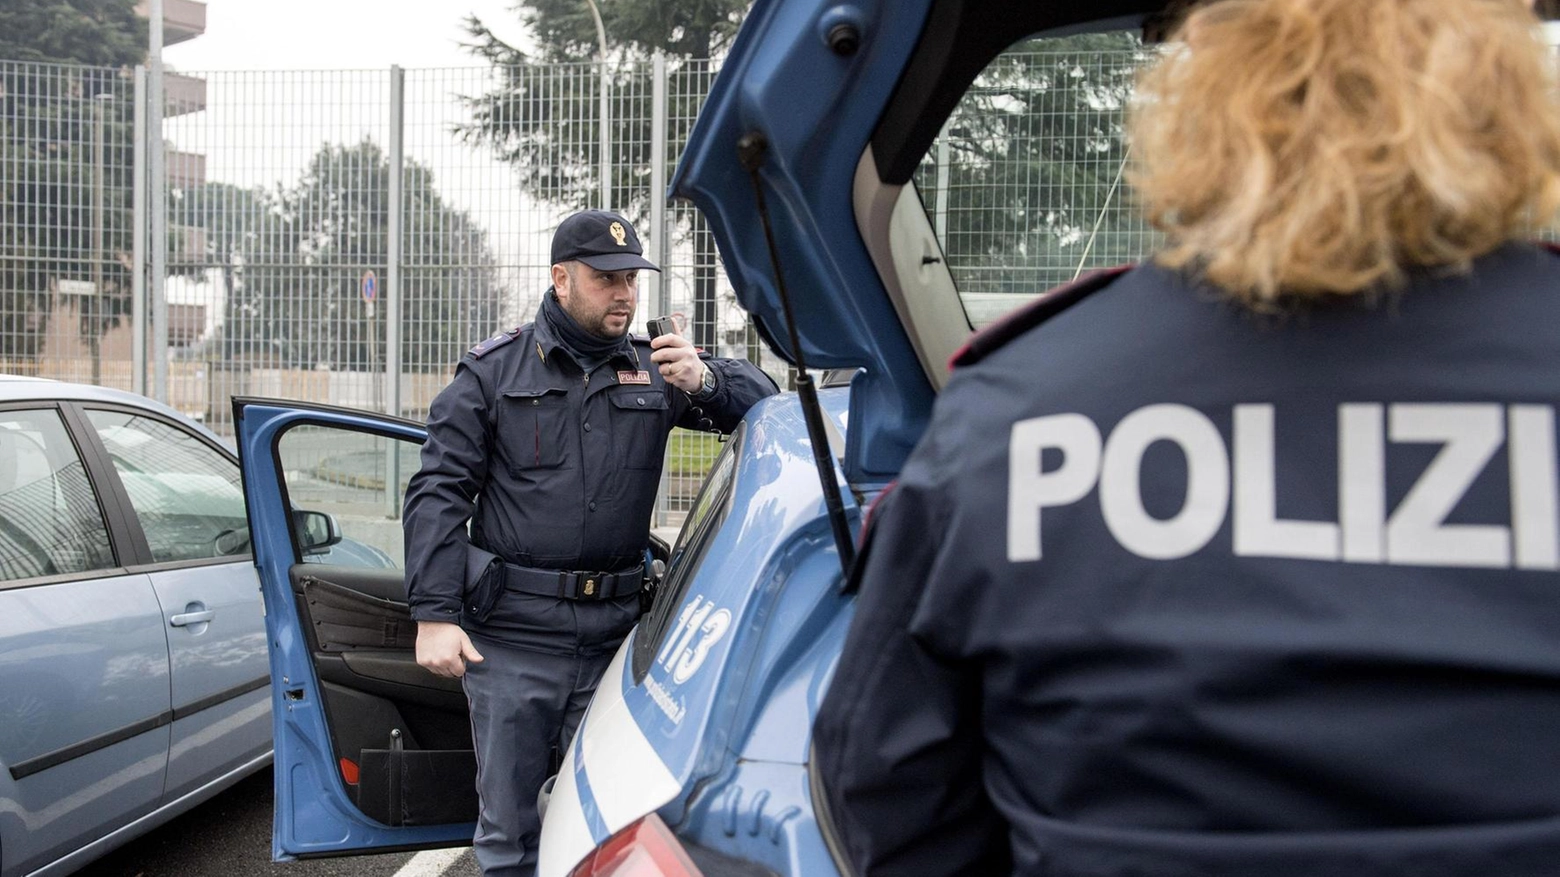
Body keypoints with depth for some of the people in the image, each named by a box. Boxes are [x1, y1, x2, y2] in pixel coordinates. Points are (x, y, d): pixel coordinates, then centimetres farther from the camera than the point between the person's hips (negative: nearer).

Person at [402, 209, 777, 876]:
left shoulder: (653, 370, 11)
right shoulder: (494, 371, 3)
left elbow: (762, 397, 9)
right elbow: (439, 492, -1)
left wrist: (704, 380, -14)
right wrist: (434, 614, -11)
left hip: (614, 636, 3)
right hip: (512, 639, -2)